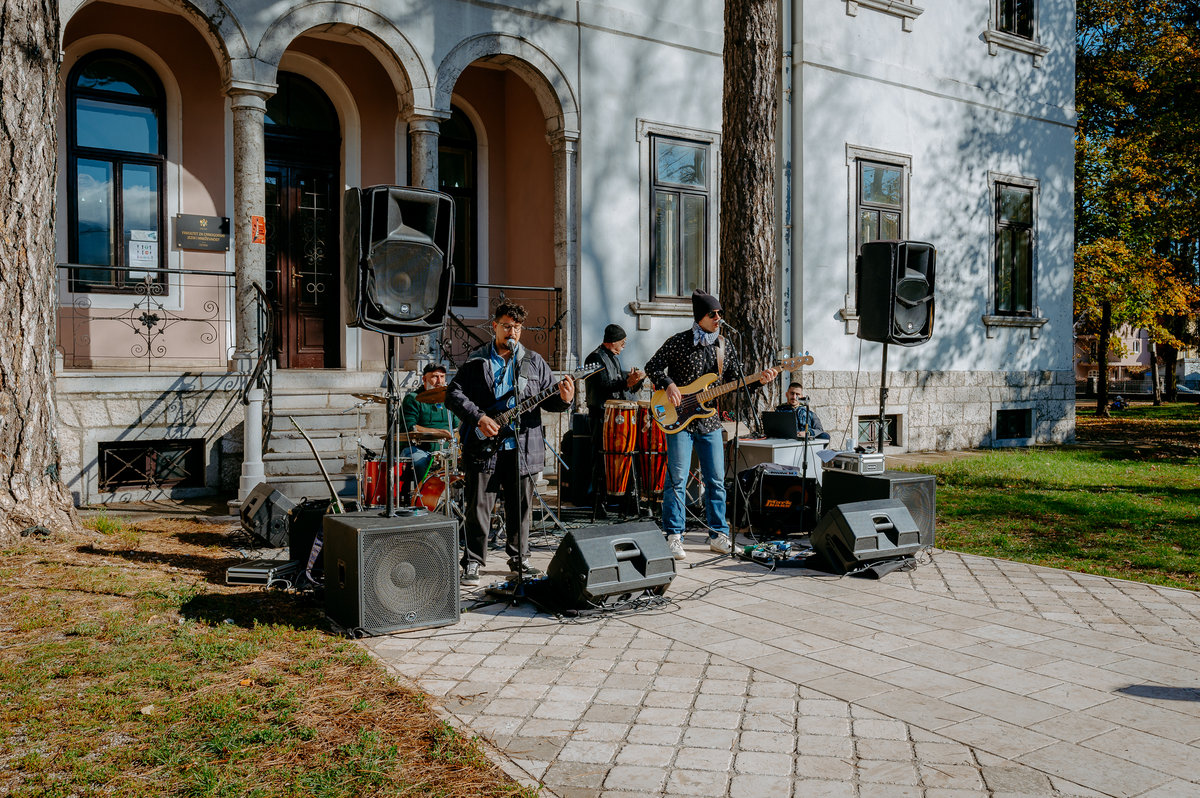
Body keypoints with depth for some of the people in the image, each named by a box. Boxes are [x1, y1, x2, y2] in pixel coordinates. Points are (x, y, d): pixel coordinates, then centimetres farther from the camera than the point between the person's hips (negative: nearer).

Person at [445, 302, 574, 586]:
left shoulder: (533, 362, 10)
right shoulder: (476, 361, 5)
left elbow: (548, 399, 8)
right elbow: (453, 393, 0)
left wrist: (564, 399, -15)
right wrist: (478, 418, -11)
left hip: (522, 447, 2)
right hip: (484, 445, -2)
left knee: (521, 506, 10)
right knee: (479, 507, 0)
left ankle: (519, 557, 26)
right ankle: (472, 562, 12)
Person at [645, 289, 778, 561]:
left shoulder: (725, 347, 9)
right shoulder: (678, 342, -4)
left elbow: (737, 382, 11)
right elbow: (652, 366, 0)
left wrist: (760, 380, -4)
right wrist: (668, 384, -15)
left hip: (710, 423, 5)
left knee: (716, 480, 7)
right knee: (677, 480, -5)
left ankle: (718, 536, 17)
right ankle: (673, 538, 2)